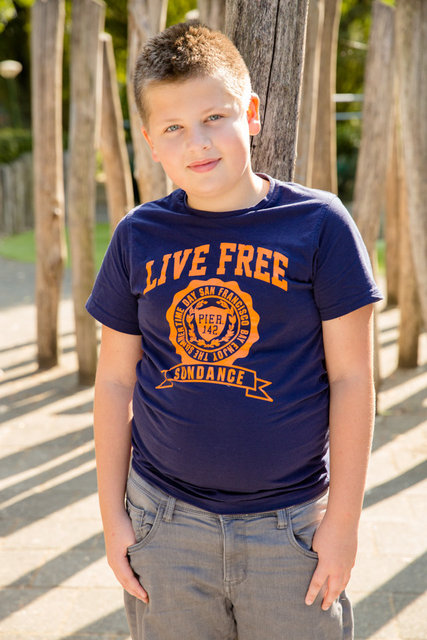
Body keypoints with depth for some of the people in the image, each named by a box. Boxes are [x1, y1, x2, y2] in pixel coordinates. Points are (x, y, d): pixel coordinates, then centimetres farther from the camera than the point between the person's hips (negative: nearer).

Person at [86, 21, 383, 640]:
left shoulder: (318, 224, -8)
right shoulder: (138, 238, 0)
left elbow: (351, 378, -5)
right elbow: (115, 381, 5)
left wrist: (343, 518, -6)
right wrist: (113, 514, 5)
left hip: (289, 526, -2)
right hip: (165, 523, 2)